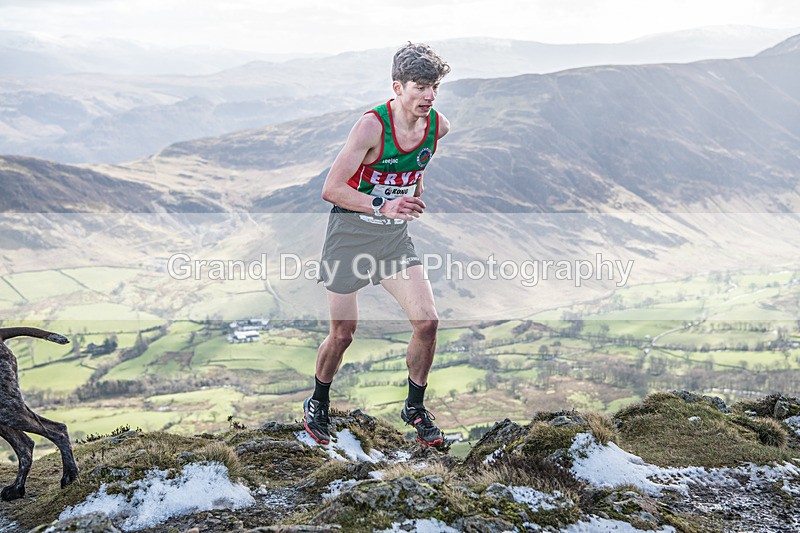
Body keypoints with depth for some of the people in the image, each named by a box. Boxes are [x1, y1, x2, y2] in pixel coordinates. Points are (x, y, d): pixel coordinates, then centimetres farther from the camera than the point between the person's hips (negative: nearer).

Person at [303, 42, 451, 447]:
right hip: (350, 233, -4)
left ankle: (415, 406, 14)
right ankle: (317, 404, 31)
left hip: (395, 236, 4)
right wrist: (382, 206, -33)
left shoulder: (439, 126, -5)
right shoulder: (372, 125, -22)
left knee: (427, 322, -9)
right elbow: (331, 189, -23)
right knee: (342, 335, 3)